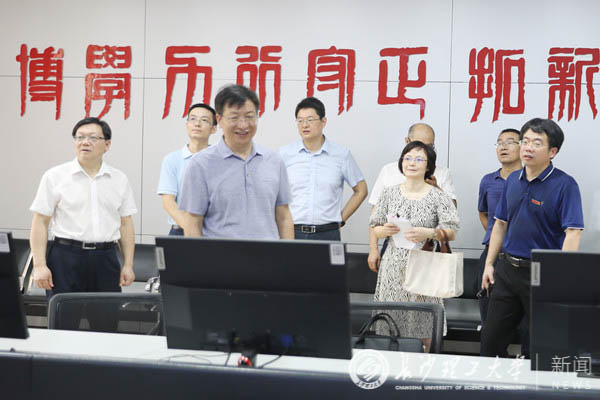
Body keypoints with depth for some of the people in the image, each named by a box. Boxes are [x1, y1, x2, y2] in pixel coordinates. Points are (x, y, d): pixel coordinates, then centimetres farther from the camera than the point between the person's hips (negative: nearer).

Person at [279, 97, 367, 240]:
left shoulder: (341, 154, 4)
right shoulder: (285, 154, 4)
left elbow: (361, 190, 13)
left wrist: (341, 219, 7)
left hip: (328, 234, 0)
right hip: (292, 232, 0)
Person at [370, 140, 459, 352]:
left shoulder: (438, 196, 1)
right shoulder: (389, 193, 9)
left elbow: (451, 233, -4)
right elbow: (375, 229, 13)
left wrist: (428, 233, -21)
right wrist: (386, 230, -10)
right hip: (394, 267, 2)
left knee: (423, 329, -1)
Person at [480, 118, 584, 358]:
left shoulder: (564, 185, -12)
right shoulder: (513, 180, 8)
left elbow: (573, 232, -18)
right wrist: (489, 264, 12)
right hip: (508, 269, 6)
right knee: (491, 337, 11)